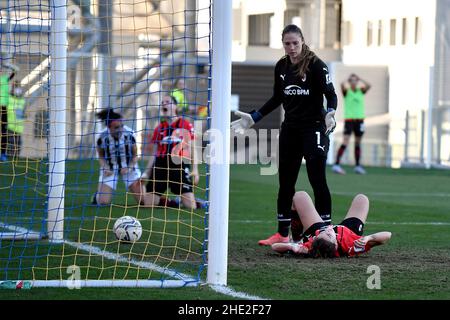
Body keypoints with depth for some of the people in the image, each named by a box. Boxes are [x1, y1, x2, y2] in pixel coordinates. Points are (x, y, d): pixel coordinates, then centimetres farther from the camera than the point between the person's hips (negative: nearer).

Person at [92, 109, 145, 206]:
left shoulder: (129, 134, -18)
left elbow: (135, 155, -5)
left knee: (143, 200, -11)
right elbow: (101, 156, -1)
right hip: (110, 169, 0)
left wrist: (129, 168, -22)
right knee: (103, 202, -14)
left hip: (128, 167, 0)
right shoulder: (102, 137, -18)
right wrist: (106, 168, -20)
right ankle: (97, 195, 25)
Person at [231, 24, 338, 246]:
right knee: (285, 182, 8)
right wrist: (253, 118, 16)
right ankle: (282, 234, 16)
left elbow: (331, 94, -13)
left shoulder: (316, 65, -12)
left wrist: (330, 113, -33)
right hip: (290, 129, 6)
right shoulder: (281, 67, 6)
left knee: (317, 180, -9)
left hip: (314, 128, -6)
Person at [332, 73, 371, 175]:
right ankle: (336, 164, -20)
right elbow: (342, 85, -22)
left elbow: (368, 86, -12)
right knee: (345, 142, -15)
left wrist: (359, 79, -6)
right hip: (349, 119, -4)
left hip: (359, 119, 4)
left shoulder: (361, 91, 7)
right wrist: (348, 79, -6)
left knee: (358, 143, 12)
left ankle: (358, 166, 22)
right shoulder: (347, 91, -1)